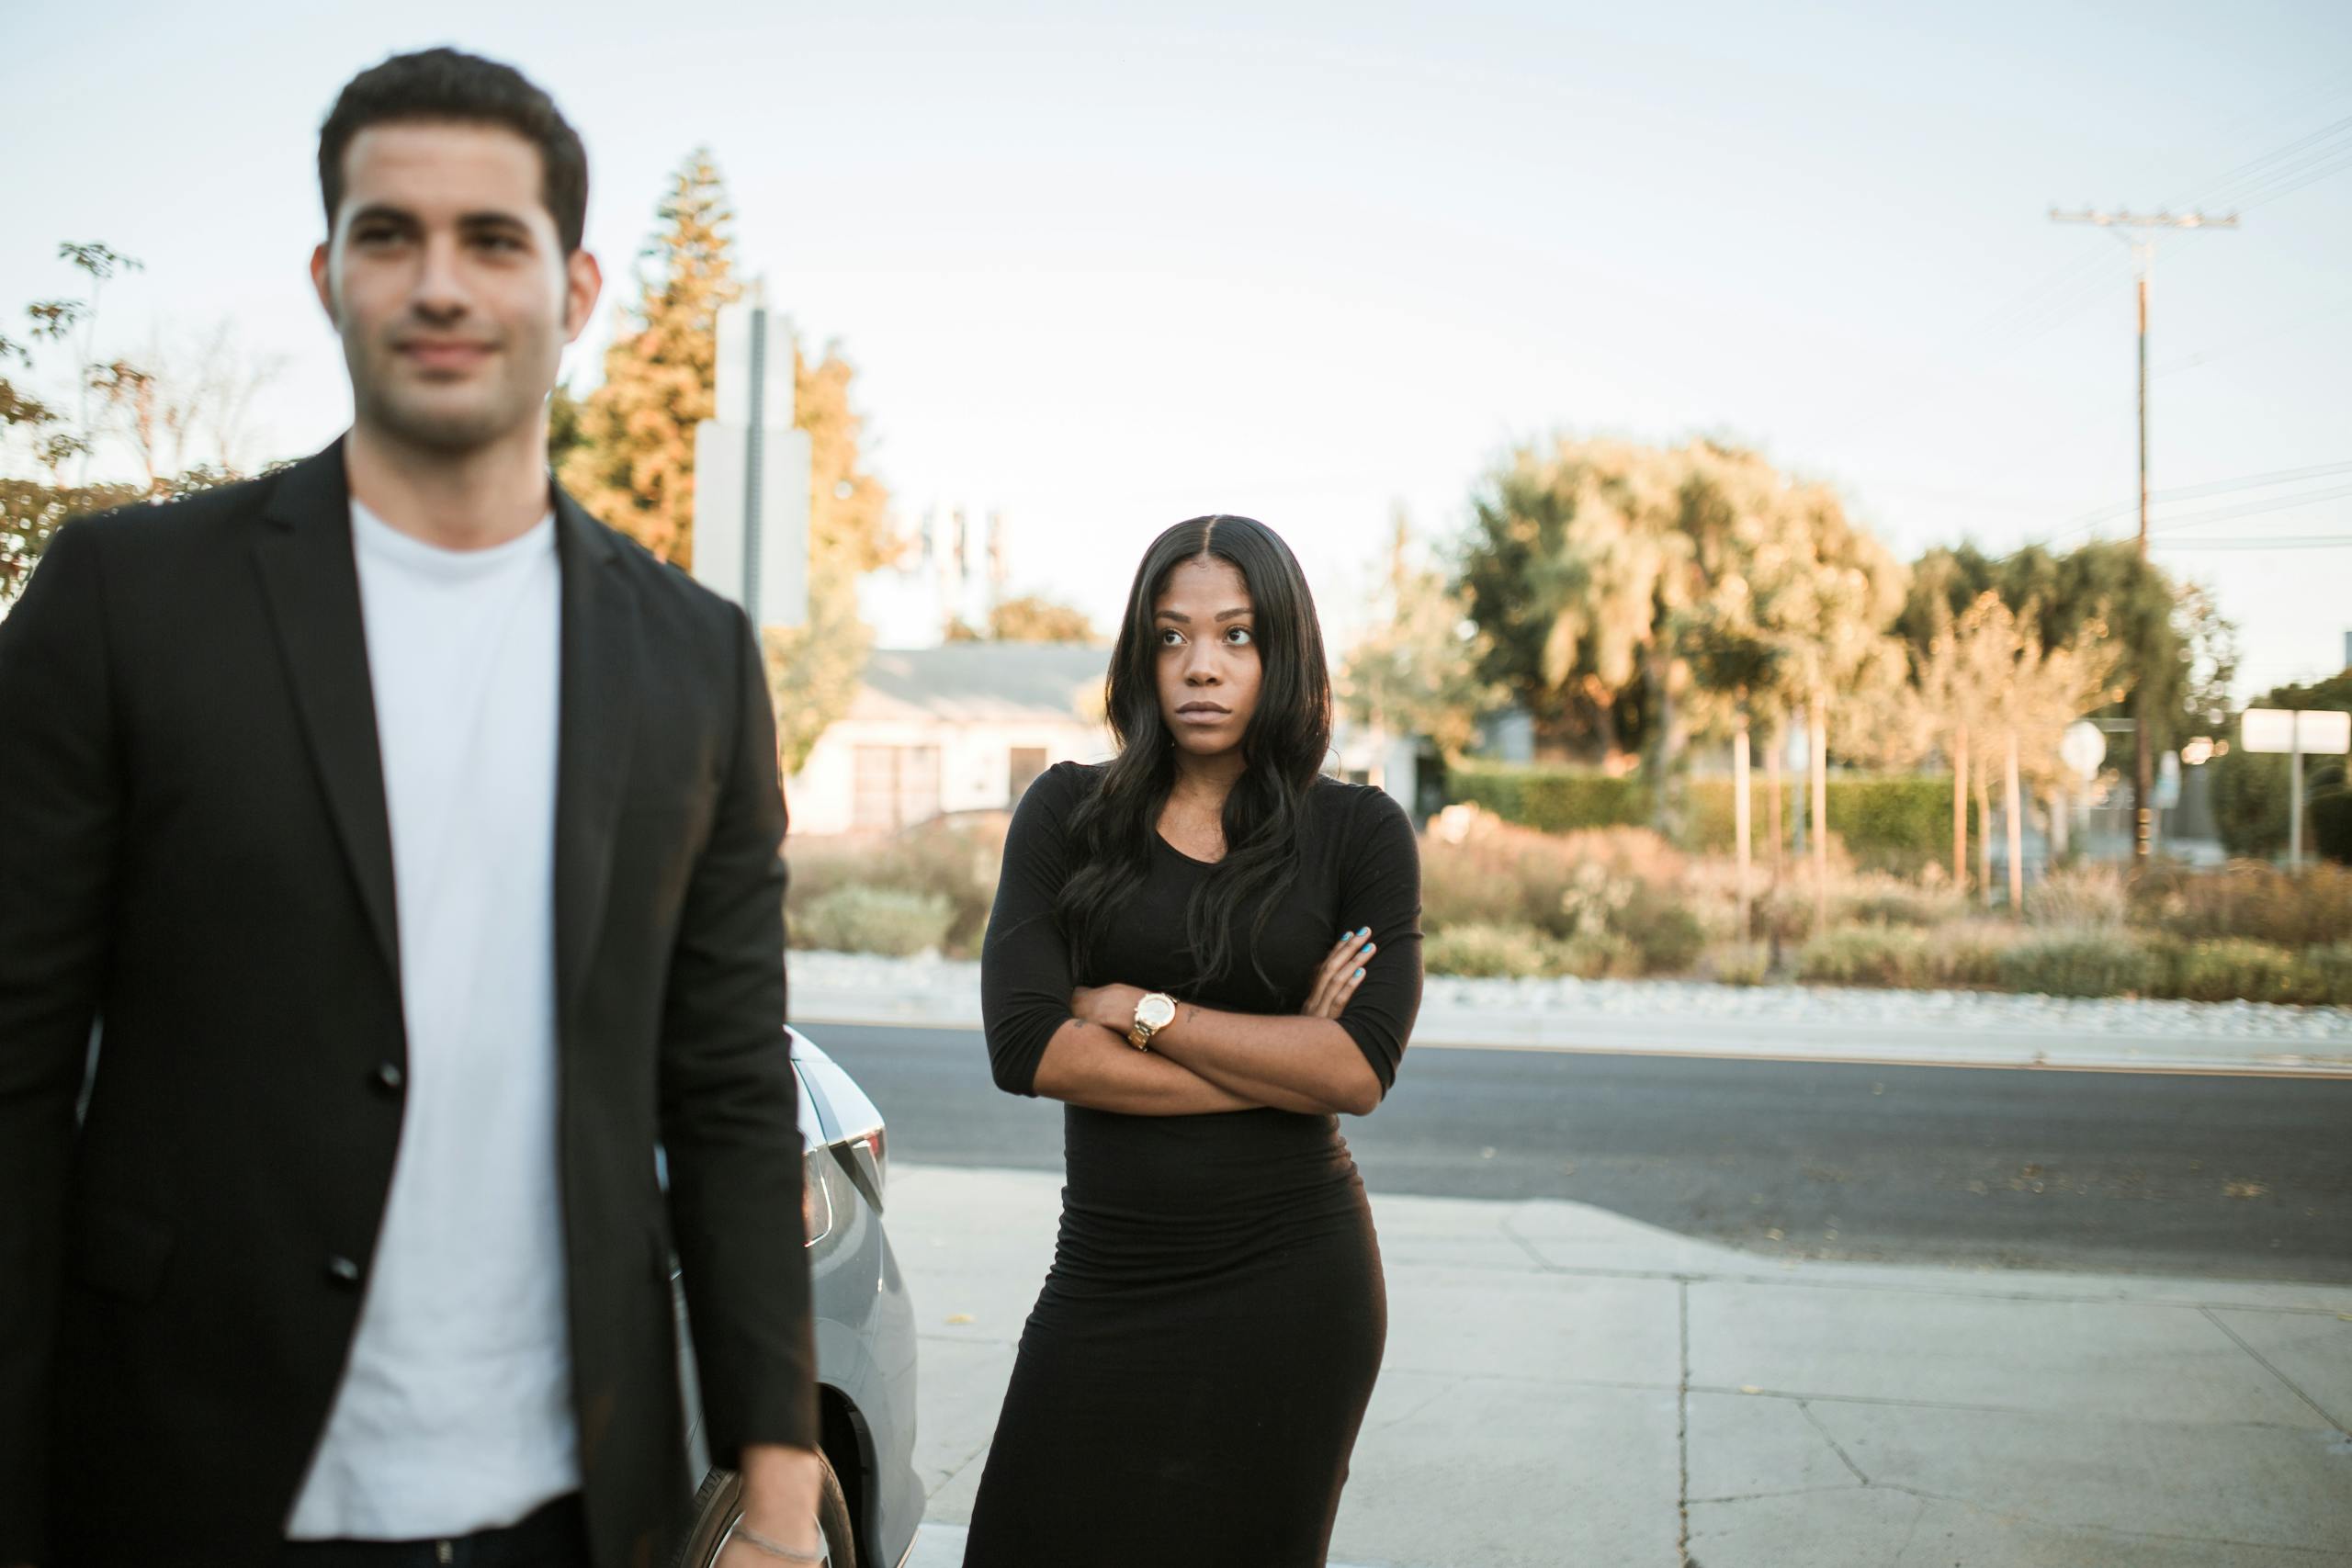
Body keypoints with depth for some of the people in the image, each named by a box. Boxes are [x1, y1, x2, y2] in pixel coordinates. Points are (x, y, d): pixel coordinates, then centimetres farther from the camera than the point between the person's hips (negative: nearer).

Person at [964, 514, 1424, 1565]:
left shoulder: (1359, 832, 1)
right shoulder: (1069, 812, 2)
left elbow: (1359, 1072, -12)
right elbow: (1023, 1046, -11)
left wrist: (1139, 1009, -11)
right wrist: (1276, 1064, -10)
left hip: (1286, 1279, -1)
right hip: (1109, 1273, 1)